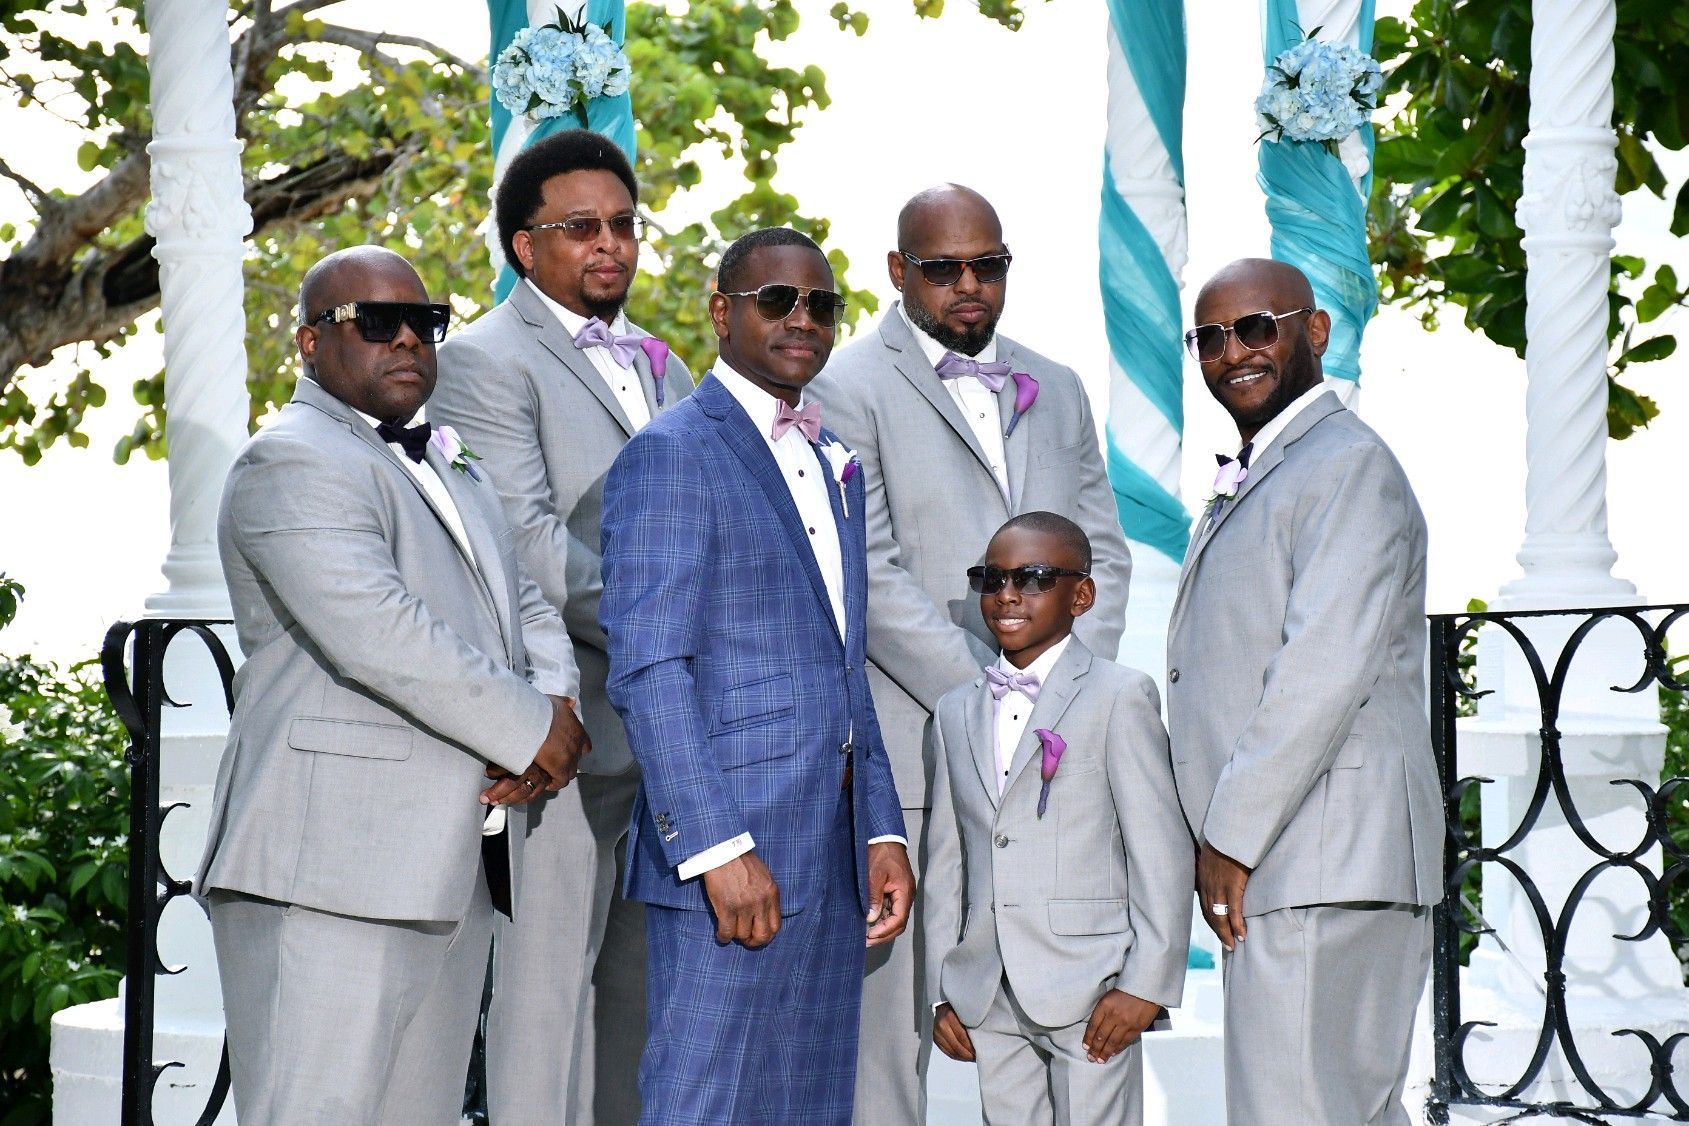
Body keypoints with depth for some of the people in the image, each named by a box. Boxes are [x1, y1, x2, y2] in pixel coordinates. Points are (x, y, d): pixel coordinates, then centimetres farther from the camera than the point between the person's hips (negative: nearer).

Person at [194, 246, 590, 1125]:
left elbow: (524, 607, 22)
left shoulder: (451, 471, 23)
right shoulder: (293, 465, -9)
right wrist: (531, 731, -13)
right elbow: (379, 637, -21)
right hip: (329, 870, -9)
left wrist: (557, 706, -1)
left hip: (443, 874, 9)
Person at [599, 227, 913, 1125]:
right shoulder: (670, 454, -6)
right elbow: (646, 672, -14)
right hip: (729, 853, -8)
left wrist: (882, 830, 14)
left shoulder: (834, 466, 20)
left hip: (832, 856, 8)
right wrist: (718, 848, -20)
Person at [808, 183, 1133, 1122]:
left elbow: (1103, 553, 16)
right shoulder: (848, 390, 0)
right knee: (892, 1014, -4)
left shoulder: (1056, 391, 19)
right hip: (909, 753, -5)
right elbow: (870, 576, -8)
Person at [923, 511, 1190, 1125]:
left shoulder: (1120, 696, -1)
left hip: (1089, 990, -5)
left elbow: (1162, 850, -6)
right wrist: (942, 992, 10)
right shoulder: (955, 713, 16)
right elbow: (944, 865, 15)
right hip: (987, 1000, 5)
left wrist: (1146, 984, -11)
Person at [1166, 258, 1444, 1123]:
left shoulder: (1349, 466, -9)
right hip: (1268, 861, 10)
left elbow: (1325, 670, -18)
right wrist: (1219, 838, 13)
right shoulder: (1245, 483, 23)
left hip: (1323, 866, -10)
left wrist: (1232, 839, -16)